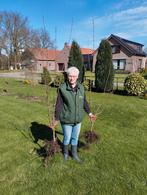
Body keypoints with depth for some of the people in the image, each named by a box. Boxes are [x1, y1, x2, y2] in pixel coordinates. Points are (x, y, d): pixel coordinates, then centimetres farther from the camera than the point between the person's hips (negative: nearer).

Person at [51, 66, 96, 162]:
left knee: (75, 138, 19)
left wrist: (89, 113, 12)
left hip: (78, 119, 4)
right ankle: (65, 153, 43)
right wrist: (56, 119, -10)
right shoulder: (62, 88, -17)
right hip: (66, 120, -3)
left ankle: (74, 154, 42)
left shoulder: (81, 87, -4)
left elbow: (84, 102, 8)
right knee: (67, 138, 15)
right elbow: (59, 105, -13)